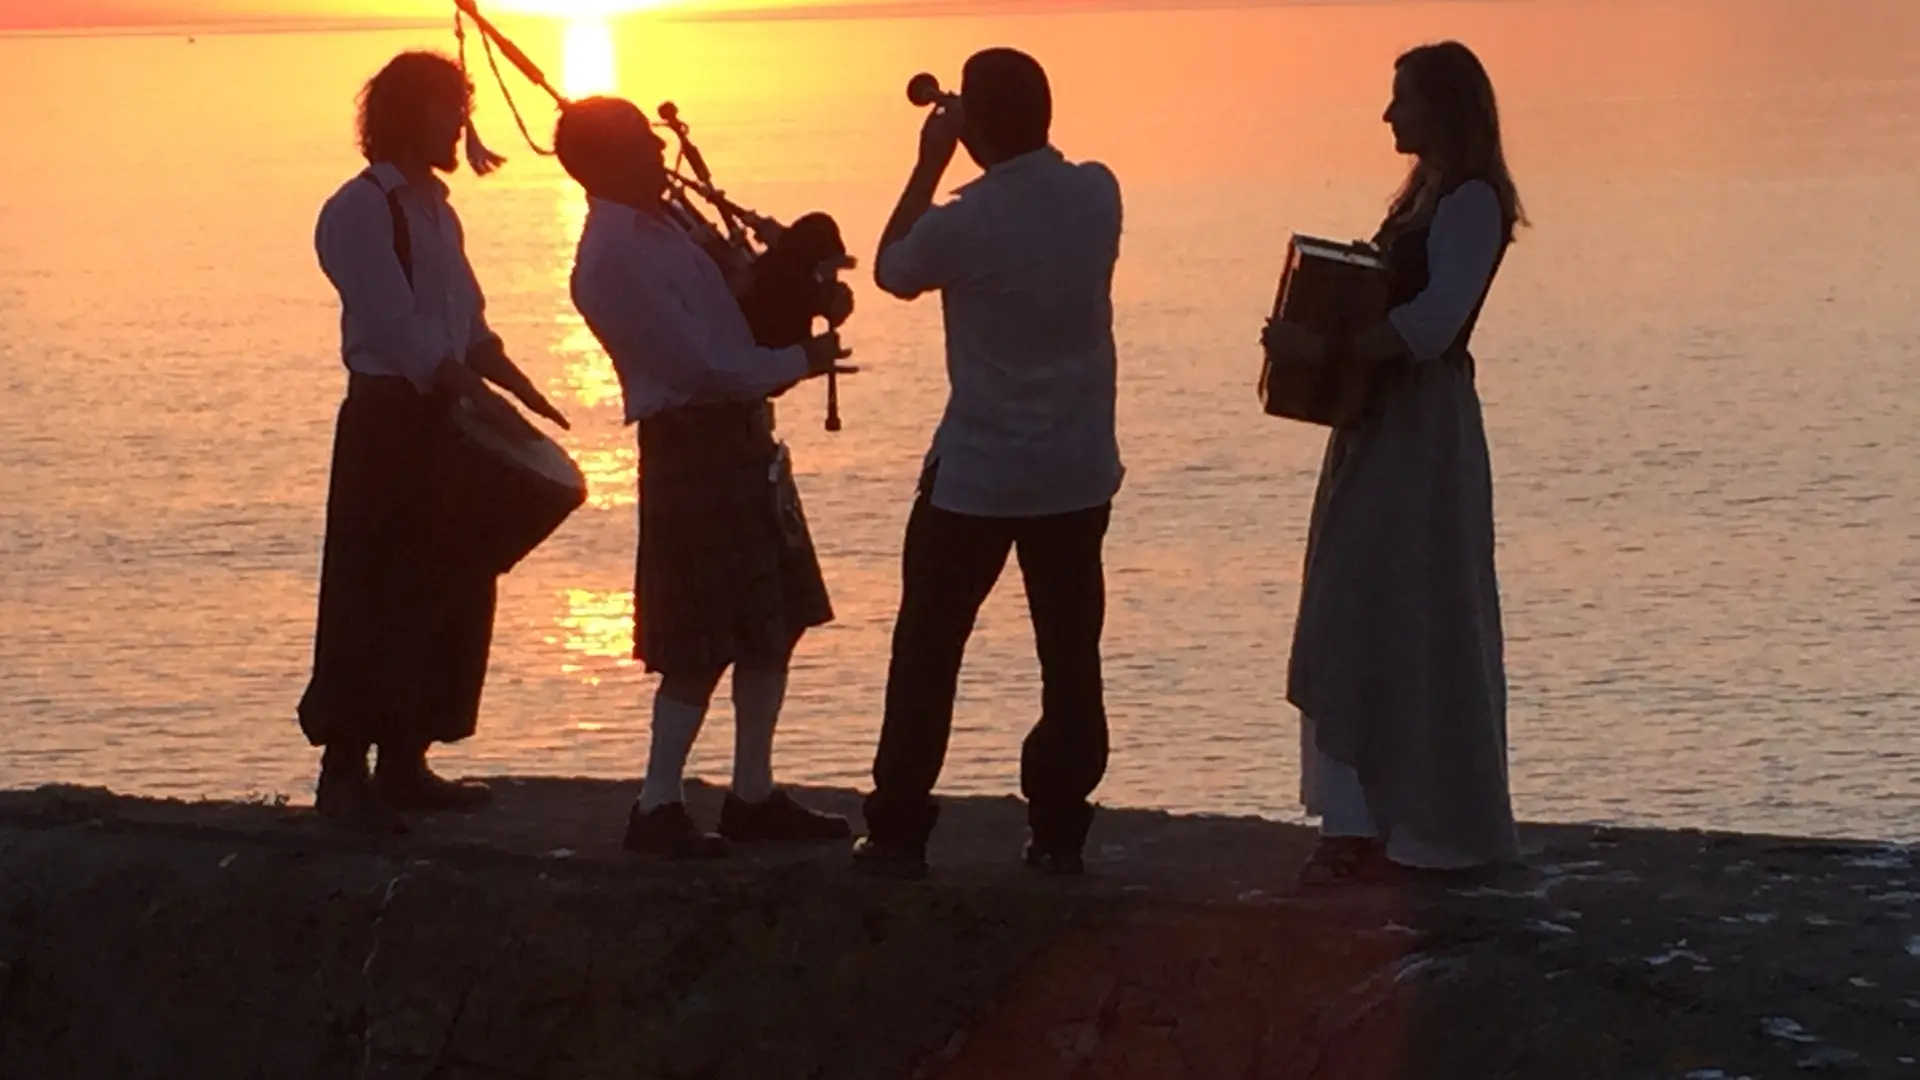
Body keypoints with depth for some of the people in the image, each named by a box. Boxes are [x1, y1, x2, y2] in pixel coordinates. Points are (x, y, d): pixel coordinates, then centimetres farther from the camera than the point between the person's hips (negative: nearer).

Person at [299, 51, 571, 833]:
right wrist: (482, 398, -26)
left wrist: (524, 392, 6)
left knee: (452, 596, 8)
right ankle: (344, 771, -4)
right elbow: (400, 329, -19)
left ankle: (404, 761, 16)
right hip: (388, 418, -9)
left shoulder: (435, 210, 17)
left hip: (447, 417, 9)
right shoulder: (358, 211, -10)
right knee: (374, 602, -8)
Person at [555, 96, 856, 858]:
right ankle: (658, 808, 4)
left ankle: (754, 795, 20)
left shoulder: (657, 228, 11)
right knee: (704, 643, -5)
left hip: (740, 436, 10)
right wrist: (799, 361, -10)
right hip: (693, 447, -10)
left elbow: (733, 311, 21)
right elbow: (699, 363, -20)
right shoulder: (613, 258, -18)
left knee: (772, 626, 13)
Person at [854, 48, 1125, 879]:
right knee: (1070, 654, 9)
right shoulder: (1099, 194, -4)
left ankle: (898, 832, 10)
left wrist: (929, 164, 5)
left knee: (927, 652, 8)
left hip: (977, 474, -4)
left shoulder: (962, 225, -18)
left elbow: (893, 270, 4)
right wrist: (960, 162, 13)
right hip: (1079, 472, 4)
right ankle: (1059, 830, 11)